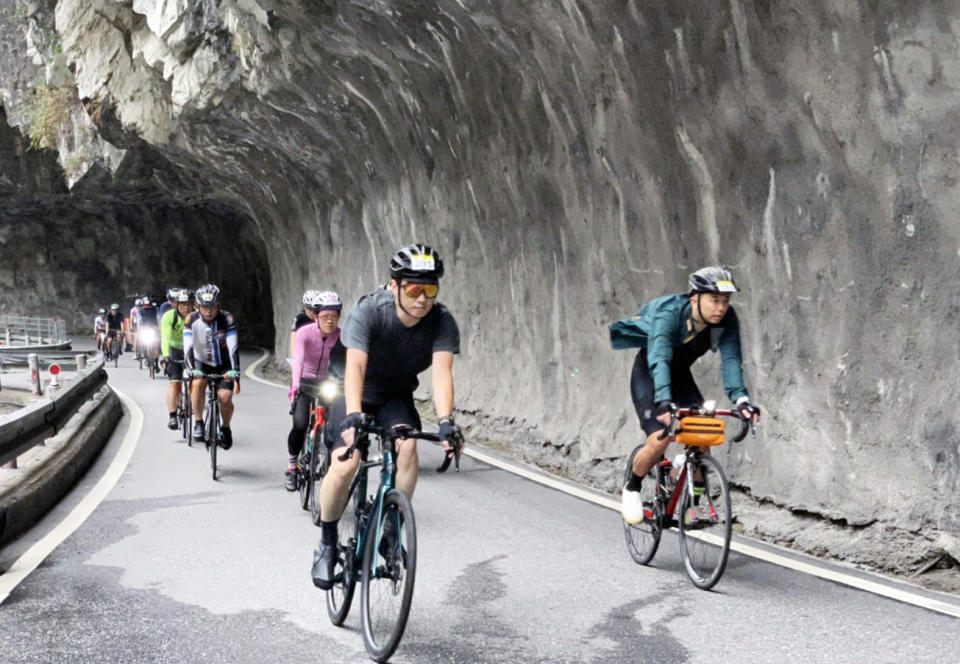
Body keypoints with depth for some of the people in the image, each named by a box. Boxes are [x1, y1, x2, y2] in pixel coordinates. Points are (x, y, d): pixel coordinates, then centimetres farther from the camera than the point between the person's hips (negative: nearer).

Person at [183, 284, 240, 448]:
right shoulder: (192, 320, -17)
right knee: (198, 382, -32)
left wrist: (234, 369, -41)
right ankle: (198, 423, -17)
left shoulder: (227, 319, -19)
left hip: (223, 366, 0)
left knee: (225, 397, -20)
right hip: (201, 363, 0)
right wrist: (192, 369, -43)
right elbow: (188, 348, -27)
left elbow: (233, 347, -26)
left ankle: (226, 428, 8)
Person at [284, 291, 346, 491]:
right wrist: (295, 386, -51)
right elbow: (297, 360, -36)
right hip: (305, 382, -2)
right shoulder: (304, 333, -22)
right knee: (300, 424, -19)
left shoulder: (342, 336, -17)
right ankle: (291, 467, 1)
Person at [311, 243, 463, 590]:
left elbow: (441, 372, -33)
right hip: (357, 395, -2)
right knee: (344, 467, -21)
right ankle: (327, 541, 4)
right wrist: (352, 416, -56)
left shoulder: (442, 322, -22)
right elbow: (355, 366, -40)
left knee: (407, 446, -28)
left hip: (396, 398, 2)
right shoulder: (369, 312, -29)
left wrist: (445, 421, -49)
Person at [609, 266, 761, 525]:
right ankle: (632, 489, 6)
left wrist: (741, 399, -44)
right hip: (648, 374, -5)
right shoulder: (668, 314, -34)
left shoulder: (727, 320, -20)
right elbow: (659, 359, -46)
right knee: (659, 440, -21)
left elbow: (730, 360, -28)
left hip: (680, 375, 5)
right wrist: (663, 401, -61)